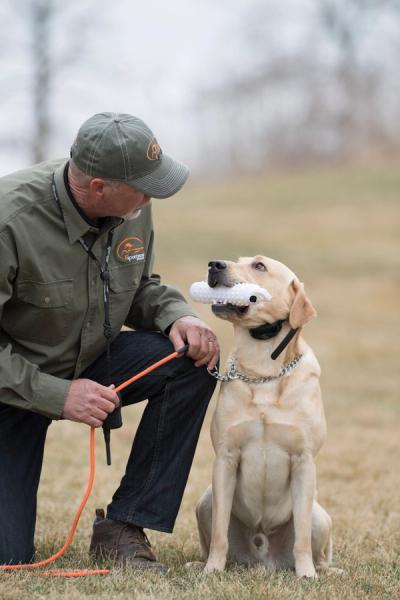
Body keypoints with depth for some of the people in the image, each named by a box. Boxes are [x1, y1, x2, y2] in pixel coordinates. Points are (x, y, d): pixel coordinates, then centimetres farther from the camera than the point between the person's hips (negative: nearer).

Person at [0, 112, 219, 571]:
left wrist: (177, 315, -15)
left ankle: (122, 527, -12)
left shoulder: (133, 208, -11)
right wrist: (56, 395, -31)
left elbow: (140, 288, 7)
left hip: (89, 363, 6)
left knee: (194, 360, -20)